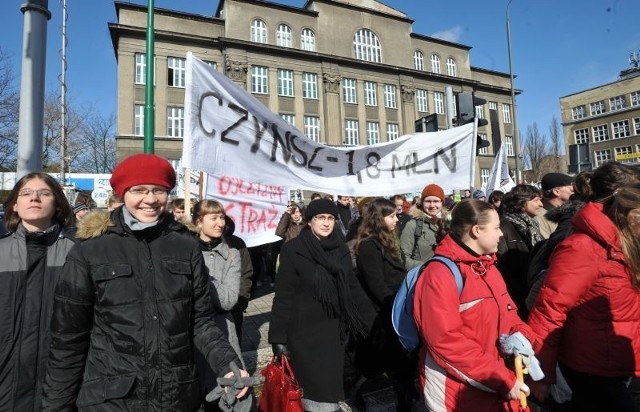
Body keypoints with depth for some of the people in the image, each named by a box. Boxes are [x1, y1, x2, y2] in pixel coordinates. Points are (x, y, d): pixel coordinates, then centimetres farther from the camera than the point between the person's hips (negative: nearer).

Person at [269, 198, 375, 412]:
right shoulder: (293, 250, -11)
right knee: (319, 392, 0)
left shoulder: (341, 249, 3)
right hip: (305, 331, -4)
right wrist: (278, 336, -10)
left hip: (334, 330, 5)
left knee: (330, 388, 15)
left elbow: (353, 287, 10)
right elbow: (283, 296, -10)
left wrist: (371, 320, 7)